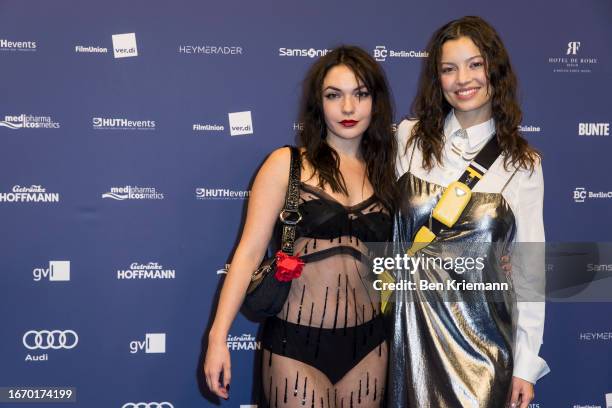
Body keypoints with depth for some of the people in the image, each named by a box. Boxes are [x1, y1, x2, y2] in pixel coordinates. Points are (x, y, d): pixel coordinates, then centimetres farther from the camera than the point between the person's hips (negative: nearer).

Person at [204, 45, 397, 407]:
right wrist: (218, 335, -13)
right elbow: (250, 251, -7)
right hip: (297, 342, -4)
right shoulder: (286, 164, -3)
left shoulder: (384, 172, 7)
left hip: (367, 343, 4)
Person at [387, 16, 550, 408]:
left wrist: (526, 364, -1)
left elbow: (529, 266, 0)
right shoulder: (409, 137, 0)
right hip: (413, 323, 1)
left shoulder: (523, 164, -2)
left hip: (484, 331, 0)